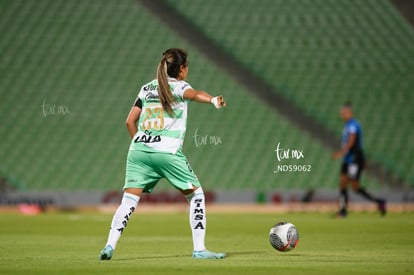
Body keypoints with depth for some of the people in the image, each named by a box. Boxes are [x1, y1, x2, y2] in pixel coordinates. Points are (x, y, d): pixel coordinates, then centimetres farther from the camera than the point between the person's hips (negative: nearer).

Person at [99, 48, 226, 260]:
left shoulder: (146, 88, 20)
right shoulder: (178, 86, 4)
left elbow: (130, 121, 18)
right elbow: (193, 94, -20)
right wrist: (213, 100, -40)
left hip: (138, 149, 5)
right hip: (168, 151, -5)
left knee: (129, 200, 1)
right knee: (196, 194, 8)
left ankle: (110, 245, -15)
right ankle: (199, 249, 2)